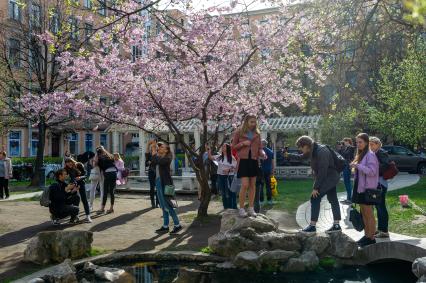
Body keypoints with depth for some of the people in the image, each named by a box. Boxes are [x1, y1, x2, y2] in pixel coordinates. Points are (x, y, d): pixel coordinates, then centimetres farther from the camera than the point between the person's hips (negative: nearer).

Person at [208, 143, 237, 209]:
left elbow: (234, 168, -3)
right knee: (223, 193, 9)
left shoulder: (232, 158, -3)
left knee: (230, 193, -6)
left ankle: (233, 208, 3)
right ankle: (226, 207, 19)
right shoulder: (219, 157, 8)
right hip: (220, 176, 4)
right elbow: (211, 157, 2)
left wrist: (228, 170, -20)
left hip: (229, 177, -4)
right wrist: (209, 151, -10)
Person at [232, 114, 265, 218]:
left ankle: (251, 208, 16)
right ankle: (241, 208, 1)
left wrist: (262, 153, -10)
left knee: (252, 185, 7)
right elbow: (233, 146, 2)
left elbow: (259, 147, 12)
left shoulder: (257, 133, 9)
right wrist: (243, 143, -14)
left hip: (254, 160, 4)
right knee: (245, 185, -11)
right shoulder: (239, 132, -1)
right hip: (243, 160, -4)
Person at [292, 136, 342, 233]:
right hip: (331, 177, 10)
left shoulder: (321, 152, -27)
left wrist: (316, 187, -24)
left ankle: (312, 225, -6)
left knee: (315, 198, -9)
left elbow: (322, 171, -28)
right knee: (333, 200, 12)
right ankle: (336, 225, 19)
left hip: (330, 177, -10)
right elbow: (302, 157, 24)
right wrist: (289, 155, 17)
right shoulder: (312, 150, 2)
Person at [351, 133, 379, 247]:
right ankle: (366, 235, 21)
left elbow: (372, 171, -22)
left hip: (368, 188, -9)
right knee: (364, 213, 13)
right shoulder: (360, 154, 15)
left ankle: (371, 238, 4)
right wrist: (354, 167, 6)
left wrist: (358, 166, -25)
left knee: (369, 214, -3)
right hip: (360, 187, 9)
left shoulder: (370, 155, -13)